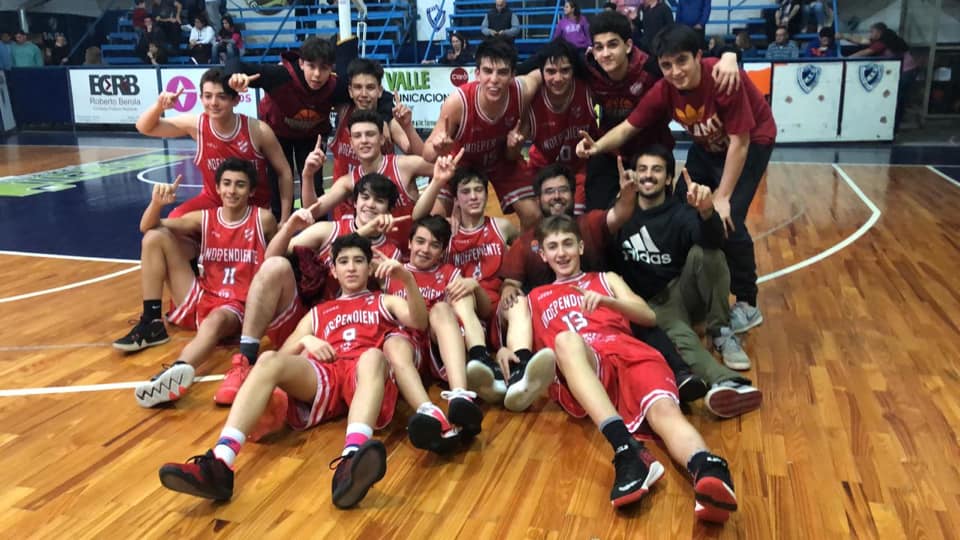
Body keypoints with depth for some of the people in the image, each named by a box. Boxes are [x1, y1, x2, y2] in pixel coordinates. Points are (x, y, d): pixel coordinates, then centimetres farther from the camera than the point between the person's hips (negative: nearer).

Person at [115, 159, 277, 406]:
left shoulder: (263, 219, 0)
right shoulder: (204, 218, 8)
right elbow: (147, 227, 3)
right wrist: (157, 203, -15)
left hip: (237, 307, -5)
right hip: (199, 299, 5)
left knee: (216, 320, -42)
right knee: (155, 236, -4)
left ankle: (180, 368, -75)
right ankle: (151, 325, -6)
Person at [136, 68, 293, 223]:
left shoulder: (258, 130, -22)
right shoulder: (196, 125, -14)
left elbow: (284, 173, -12)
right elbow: (145, 128, -3)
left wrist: (284, 221, -13)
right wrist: (159, 106, -26)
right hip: (213, 200, 1)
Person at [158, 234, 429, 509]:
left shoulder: (384, 302, 29)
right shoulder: (319, 312, 35)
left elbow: (419, 322, 7)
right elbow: (283, 353, 26)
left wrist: (407, 277, -9)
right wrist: (305, 341, 4)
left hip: (364, 375, -2)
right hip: (321, 378, 2)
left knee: (373, 355, -38)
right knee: (269, 360, -28)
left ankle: (351, 460, -66)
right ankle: (219, 464, -48)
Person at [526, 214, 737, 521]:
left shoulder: (606, 279, 33)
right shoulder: (534, 298, 35)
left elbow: (648, 316, 17)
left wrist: (606, 300, -1)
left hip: (628, 352, 2)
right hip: (579, 366, -1)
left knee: (664, 408, -33)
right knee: (566, 338, -40)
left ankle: (707, 470, -67)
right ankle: (626, 451, -59)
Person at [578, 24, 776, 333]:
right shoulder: (664, 91, -19)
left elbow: (739, 142, -28)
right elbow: (629, 127, -12)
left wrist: (722, 197, -26)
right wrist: (598, 146, -33)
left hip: (751, 142, -6)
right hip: (708, 146, 6)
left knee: (727, 221, -17)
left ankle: (747, 305, 2)